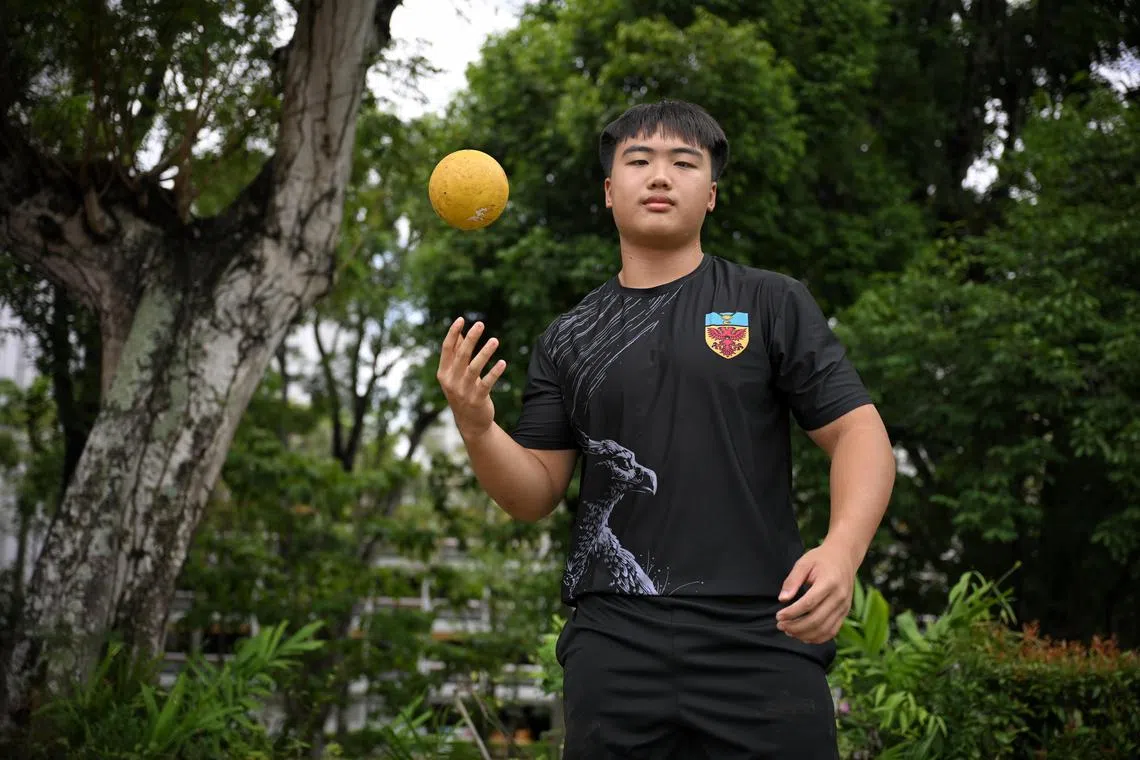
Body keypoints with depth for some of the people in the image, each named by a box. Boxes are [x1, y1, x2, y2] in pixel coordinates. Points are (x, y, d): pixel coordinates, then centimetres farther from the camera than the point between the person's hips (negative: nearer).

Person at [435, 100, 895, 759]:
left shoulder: (773, 304, 5)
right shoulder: (568, 340, 13)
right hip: (613, 648, 2)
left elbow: (858, 432, 1)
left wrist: (842, 549, -18)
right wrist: (477, 427, -9)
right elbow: (536, 495, 12)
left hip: (764, 639, -2)